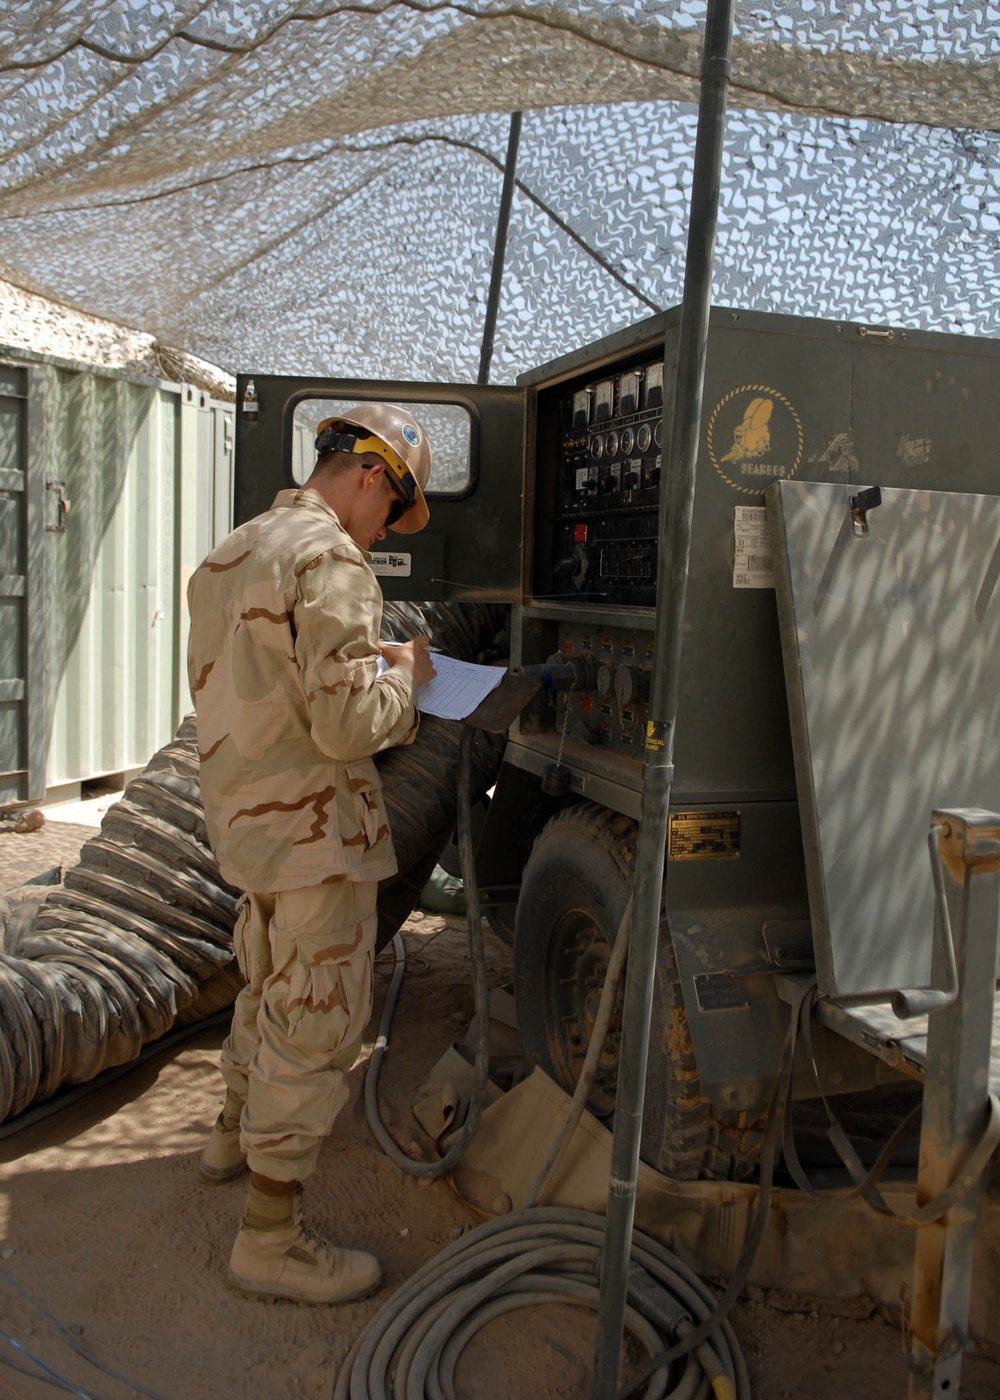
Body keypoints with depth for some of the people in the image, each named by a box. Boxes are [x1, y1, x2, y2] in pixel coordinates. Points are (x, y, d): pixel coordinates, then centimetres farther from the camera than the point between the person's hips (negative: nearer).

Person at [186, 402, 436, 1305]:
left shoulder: (232, 555, 12)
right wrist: (405, 677, -6)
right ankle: (271, 1237, 13)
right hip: (314, 828, -10)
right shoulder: (329, 560, -19)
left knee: (272, 984, 27)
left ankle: (239, 1134, 47)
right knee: (317, 1022, 1)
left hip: (248, 815, 10)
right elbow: (348, 724, -25)